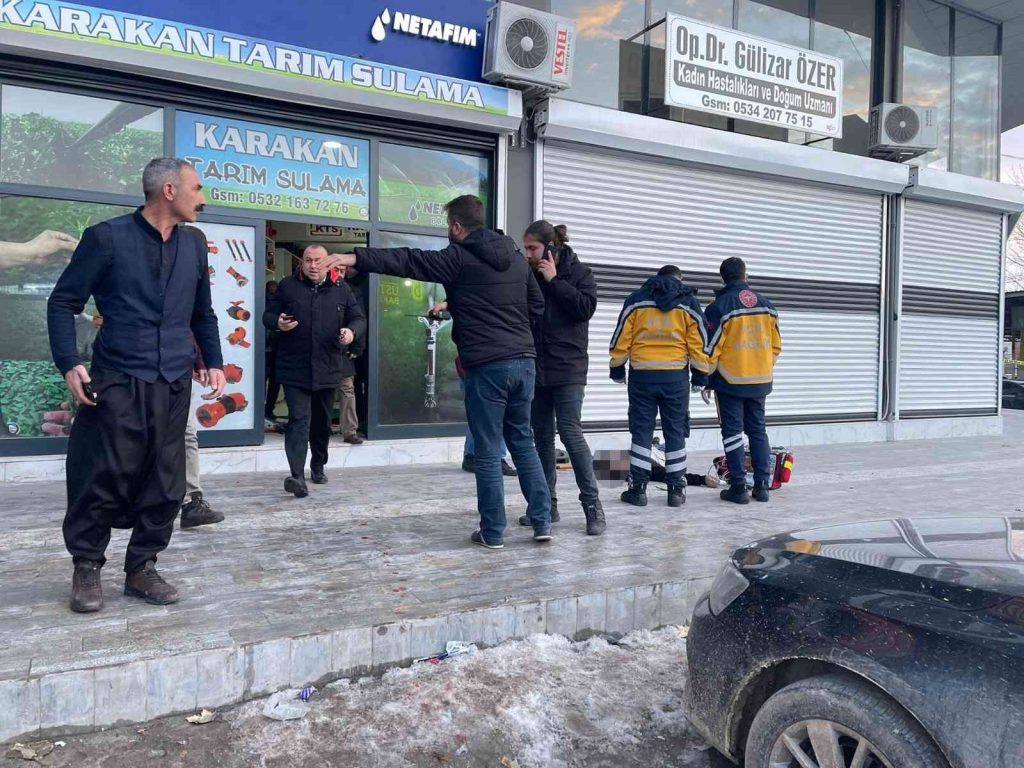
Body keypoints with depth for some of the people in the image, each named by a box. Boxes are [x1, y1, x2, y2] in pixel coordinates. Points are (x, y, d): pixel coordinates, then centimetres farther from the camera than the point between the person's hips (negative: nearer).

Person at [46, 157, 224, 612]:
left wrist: (214, 362, 11)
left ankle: (142, 567, 19)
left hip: (174, 386, 5)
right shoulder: (107, 238, -3)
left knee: (166, 483, 5)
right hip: (117, 382, -5)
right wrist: (69, 364, -11)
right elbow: (63, 302, 0)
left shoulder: (194, 244, 13)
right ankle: (87, 569, 18)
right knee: (103, 479, 0)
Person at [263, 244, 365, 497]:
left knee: (322, 422, 16)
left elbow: (359, 319, 10)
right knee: (299, 420, -15)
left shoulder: (341, 289, 7)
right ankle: (297, 476, -21)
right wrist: (278, 323, -16)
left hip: (327, 369, 3)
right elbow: (268, 315, 8)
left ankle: (318, 466, 35)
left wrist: (352, 331, -13)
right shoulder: (287, 286, 3)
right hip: (295, 369, -3)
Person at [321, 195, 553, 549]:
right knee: (522, 442, 16)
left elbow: (408, 260, -13)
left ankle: (492, 532, 10)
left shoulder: (459, 258, -4)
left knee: (487, 451, 3)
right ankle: (542, 522, 16)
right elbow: (537, 306, 20)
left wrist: (357, 257, -15)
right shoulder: (517, 257, 15)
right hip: (524, 361, 6)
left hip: (487, 367, -6)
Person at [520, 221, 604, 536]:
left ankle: (592, 505, 0)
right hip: (537, 368, 5)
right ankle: (546, 504, 18)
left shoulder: (578, 272, 0)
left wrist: (554, 281, -13)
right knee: (542, 437, 8)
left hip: (567, 369, -5)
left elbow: (586, 307, -14)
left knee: (571, 433, -9)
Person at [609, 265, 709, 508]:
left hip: (641, 375, 0)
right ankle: (676, 489, 9)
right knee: (675, 432, 7)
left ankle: (638, 488, 5)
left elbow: (621, 337, 3)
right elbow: (698, 342, 3)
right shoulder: (688, 302, 5)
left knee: (641, 431, 5)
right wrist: (701, 375, 9)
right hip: (675, 377, 0)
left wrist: (617, 368, 12)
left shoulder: (636, 300, 5)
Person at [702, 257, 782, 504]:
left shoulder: (720, 306, -10)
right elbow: (775, 345, 11)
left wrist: (706, 382, -2)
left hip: (730, 382, -5)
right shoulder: (765, 303, 6)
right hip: (760, 381, 5)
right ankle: (762, 485, 15)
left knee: (732, 432, 2)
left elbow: (711, 349, -11)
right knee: (758, 430, 13)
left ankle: (738, 487, 2)